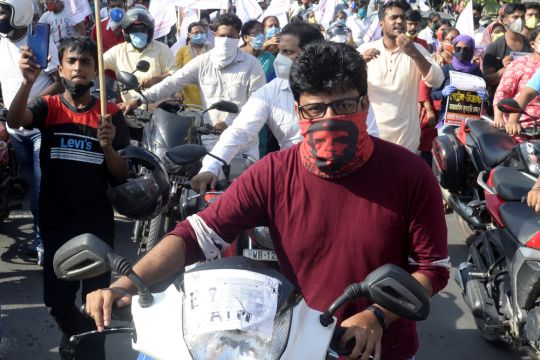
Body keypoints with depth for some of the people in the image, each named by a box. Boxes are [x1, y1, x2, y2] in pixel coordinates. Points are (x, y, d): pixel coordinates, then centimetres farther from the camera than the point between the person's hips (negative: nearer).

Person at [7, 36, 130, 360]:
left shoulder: (110, 114, 1)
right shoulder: (48, 107, 0)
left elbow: (122, 176, 0)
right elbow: (14, 121, -23)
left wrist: (108, 147, -19)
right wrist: (28, 81, -39)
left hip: (98, 222, 0)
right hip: (56, 221, 0)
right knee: (57, 299, 10)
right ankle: (75, 334, 43)